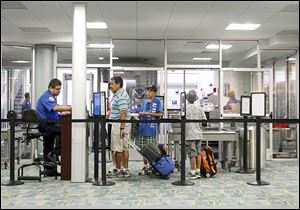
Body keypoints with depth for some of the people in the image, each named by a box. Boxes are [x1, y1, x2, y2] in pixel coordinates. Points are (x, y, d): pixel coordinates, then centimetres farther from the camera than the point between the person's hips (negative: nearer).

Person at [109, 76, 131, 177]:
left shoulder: (121, 96, -17)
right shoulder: (117, 94, 15)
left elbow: (123, 113, -23)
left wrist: (122, 128, -26)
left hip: (120, 124, -10)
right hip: (118, 124, 10)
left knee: (118, 148, -3)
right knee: (124, 148, 10)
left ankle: (118, 170, 6)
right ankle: (125, 170, 14)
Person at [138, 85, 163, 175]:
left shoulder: (157, 101, 0)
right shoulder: (144, 102, 16)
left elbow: (159, 114, -8)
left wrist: (148, 113, -13)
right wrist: (140, 114, -3)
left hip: (152, 128, -5)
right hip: (143, 127, 5)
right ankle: (145, 166, 18)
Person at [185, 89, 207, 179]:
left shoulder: (185, 108, -8)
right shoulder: (199, 108, 6)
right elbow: (204, 120, 5)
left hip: (189, 135, -5)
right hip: (198, 134, 5)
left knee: (192, 155, -3)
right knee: (198, 153, 12)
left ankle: (193, 173, 0)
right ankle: (198, 172, 18)